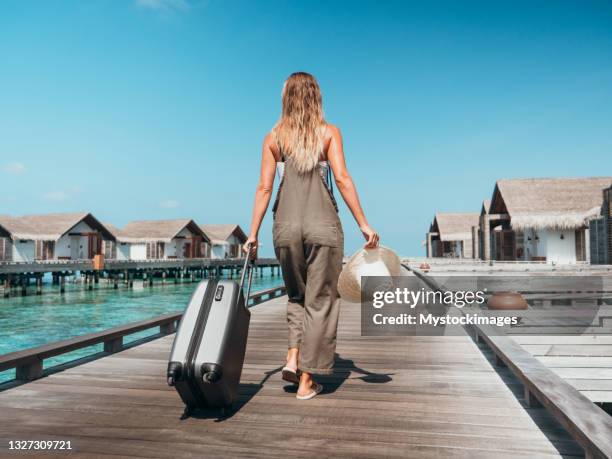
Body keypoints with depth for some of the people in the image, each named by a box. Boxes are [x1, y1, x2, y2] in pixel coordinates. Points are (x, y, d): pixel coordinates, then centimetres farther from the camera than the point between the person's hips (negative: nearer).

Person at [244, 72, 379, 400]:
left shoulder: (273, 137, 8)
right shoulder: (329, 132, 4)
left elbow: (264, 186, 2)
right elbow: (342, 178, -6)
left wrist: (252, 235, 5)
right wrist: (364, 225, -4)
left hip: (286, 225, 2)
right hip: (323, 224, -2)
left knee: (297, 295, 23)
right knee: (320, 300, 7)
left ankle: (293, 358, 8)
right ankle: (306, 381, 12)